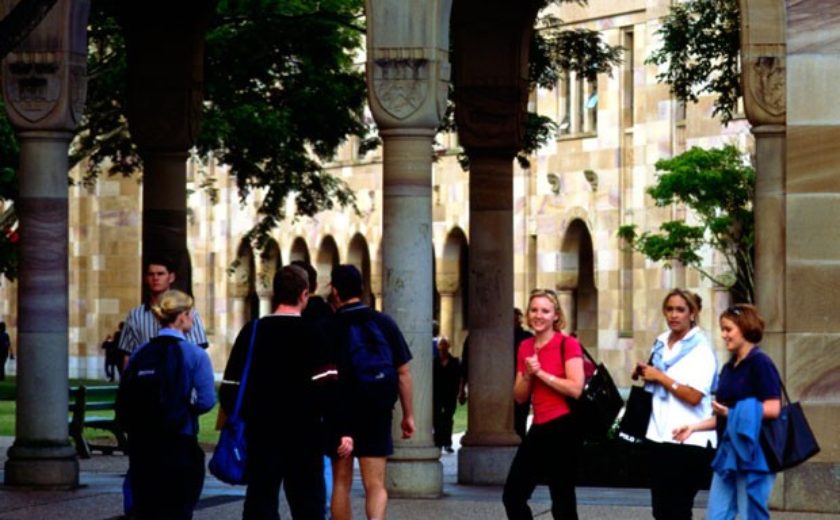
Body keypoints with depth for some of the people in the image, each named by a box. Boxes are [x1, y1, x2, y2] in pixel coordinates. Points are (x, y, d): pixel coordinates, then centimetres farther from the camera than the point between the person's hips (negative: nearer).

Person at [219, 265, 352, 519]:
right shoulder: (312, 334, -7)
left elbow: (230, 387, 7)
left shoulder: (251, 332, 4)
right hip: (304, 436, -3)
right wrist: (343, 431, -13)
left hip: (260, 435, 3)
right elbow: (330, 388, -15)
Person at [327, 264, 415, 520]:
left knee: (341, 483, 12)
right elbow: (403, 372, 2)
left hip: (339, 414, -1)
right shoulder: (384, 323, 1)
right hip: (377, 414, 1)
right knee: (375, 485, 0)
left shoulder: (329, 328, -6)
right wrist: (408, 415, 10)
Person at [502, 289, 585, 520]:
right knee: (512, 495, 7)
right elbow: (519, 396, 13)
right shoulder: (525, 347, 12)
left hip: (563, 428, -7)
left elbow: (576, 389, -18)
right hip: (539, 429, 7)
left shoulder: (568, 344, -8)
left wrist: (541, 373, -13)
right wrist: (528, 375, -6)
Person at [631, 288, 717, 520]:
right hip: (659, 436, 7)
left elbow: (694, 396, -19)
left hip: (687, 440, -7)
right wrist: (643, 374, 8)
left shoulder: (700, 349, -8)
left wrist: (660, 377, -13)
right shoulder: (661, 343, 13)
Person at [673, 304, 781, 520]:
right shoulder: (729, 368, 15)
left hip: (753, 454, -8)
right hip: (728, 452, 8)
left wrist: (732, 412, -19)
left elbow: (772, 409, -18)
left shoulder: (759, 363, -10)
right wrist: (694, 427, 9)